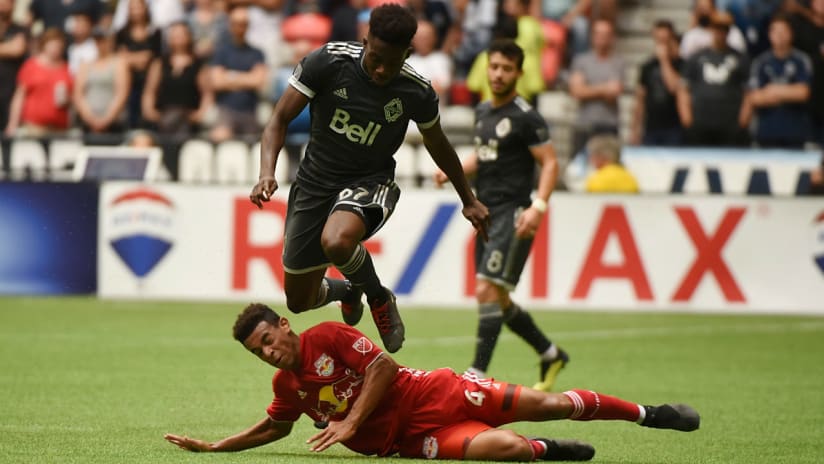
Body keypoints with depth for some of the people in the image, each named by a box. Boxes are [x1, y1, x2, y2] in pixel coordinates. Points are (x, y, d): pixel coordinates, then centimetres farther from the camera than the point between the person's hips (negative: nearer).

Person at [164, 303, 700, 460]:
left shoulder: (327, 336, -8)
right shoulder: (286, 387, 8)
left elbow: (383, 364, -12)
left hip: (434, 395, -2)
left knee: (545, 405, -9)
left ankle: (646, 412, 9)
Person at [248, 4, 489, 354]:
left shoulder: (417, 92, -15)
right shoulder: (328, 62, -18)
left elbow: (438, 146, 7)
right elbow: (280, 119, -11)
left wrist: (469, 200, 19)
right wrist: (267, 173, -29)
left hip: (369, 182, -2)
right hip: (315, 182, 2)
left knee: (336, 242, -38)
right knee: (299, 301, 7)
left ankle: (379, 298, -5)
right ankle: (348, 290, 45)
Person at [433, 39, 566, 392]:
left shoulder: (525, 117, -10)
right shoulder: (483, 111, 13)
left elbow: (550, 163, -11)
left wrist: (538, 207, -24)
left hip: (513, 215, -9)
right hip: (487, 215, 9)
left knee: (487, 291, -16)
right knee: (498, 300, 13)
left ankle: (477, 373, -16)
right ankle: (550, 355, 30)